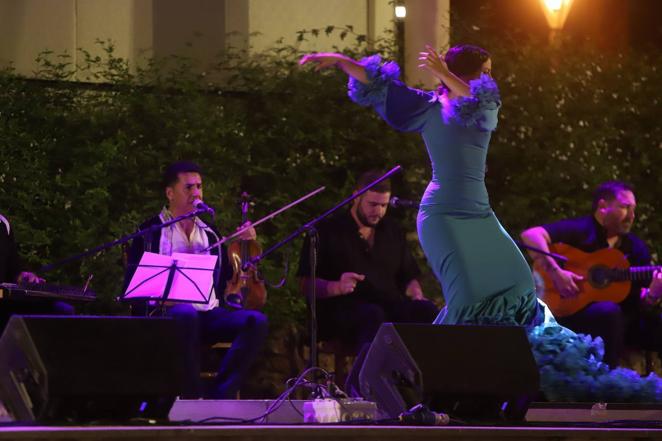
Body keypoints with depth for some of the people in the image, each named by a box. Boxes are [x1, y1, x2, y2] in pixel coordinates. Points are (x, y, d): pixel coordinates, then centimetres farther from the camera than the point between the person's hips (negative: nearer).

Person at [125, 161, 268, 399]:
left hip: (210, 313, 5)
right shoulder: (151, 232, 10)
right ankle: (191, 396, -36)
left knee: (256, 321, -24)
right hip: (170, 313, -5)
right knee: (186, 315, -41)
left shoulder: (209, 233, 25)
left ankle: (220, 396, -31)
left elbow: (227, 278, 23)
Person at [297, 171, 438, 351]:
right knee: (373, 316, -40)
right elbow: (307, 283, 1)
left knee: (427, 311, -28)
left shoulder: (393, 232, 23)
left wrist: (416, 294, 4)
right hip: (344, 307, -5)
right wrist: (337, 287, -19)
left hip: (390, 304, 5)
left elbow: (409, 277, 29)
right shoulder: (328, 231, 7)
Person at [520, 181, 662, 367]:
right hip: (574, 313, -5)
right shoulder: (580, 231, -5)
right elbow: (530, 235, -19)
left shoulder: (636, 246, 12)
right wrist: (556, 273, -26)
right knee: (609, 311, -36)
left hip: (623, 318, 6)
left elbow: (639, 301, 10)